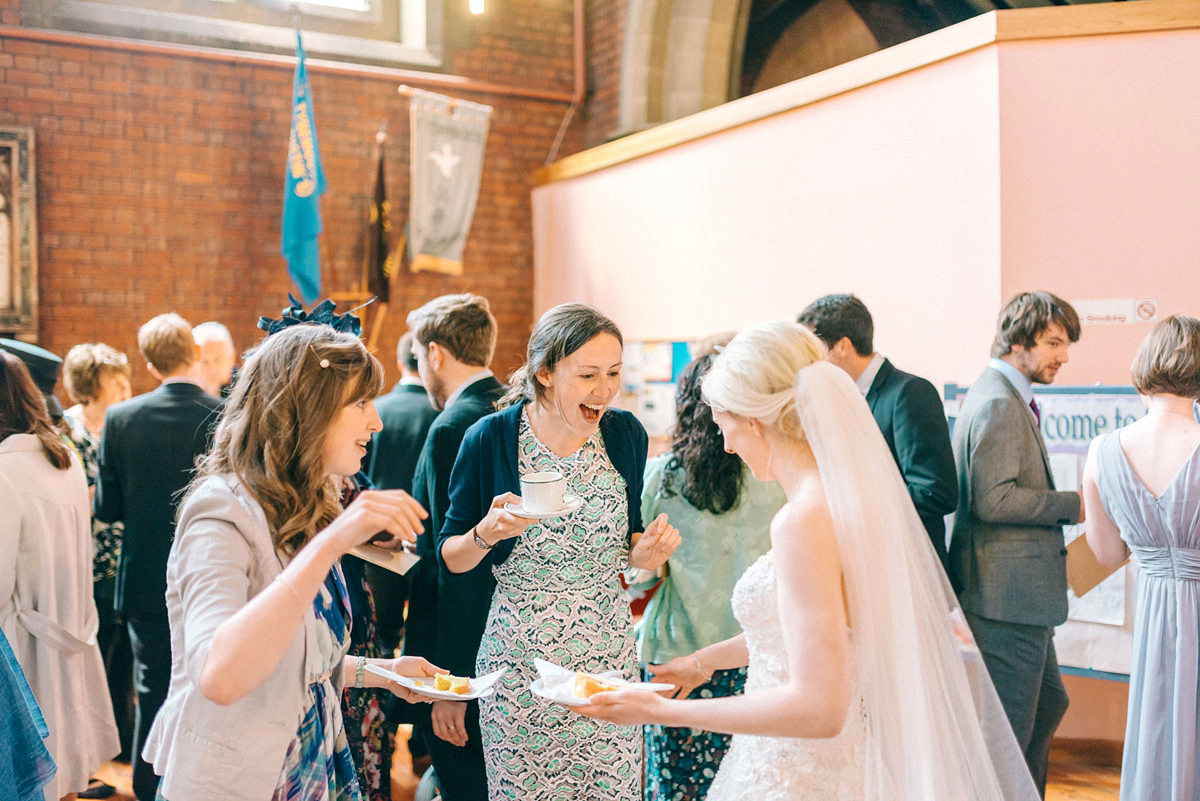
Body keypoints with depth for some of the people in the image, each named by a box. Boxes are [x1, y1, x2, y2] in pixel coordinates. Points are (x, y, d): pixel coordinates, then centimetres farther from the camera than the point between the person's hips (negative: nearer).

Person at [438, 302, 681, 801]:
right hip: (520, 662, -3)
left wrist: (646, 551, -10)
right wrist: (487, 533, -23)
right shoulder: (490, 439, -11)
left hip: (609, 657, 3)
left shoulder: (626, 434, -1)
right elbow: (449, 557, -2)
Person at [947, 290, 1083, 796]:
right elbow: (993, 499, -26)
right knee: (1008, 725, -1)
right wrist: (1072, 504, -16)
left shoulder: (1007, 398, 17)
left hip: (1018, 592, 11)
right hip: (1005, 596, -11)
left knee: (1048, 703, 22)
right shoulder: (998, 403, -18)